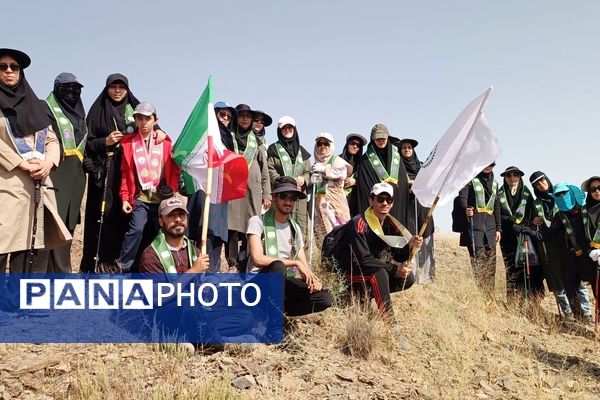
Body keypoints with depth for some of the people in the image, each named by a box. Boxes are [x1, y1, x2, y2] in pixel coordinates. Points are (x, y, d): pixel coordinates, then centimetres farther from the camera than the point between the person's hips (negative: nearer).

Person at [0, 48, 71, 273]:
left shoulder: (33, 105, 21)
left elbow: (51, 139, 14)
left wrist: (48, 162, -5)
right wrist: (22, 164, -15)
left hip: (39, 186, 5)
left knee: (36, 249, 3)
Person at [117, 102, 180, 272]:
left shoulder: (165, 142, 5)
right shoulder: (128, 142, 4)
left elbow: (174, 170, 5)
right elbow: (125, 173, 4)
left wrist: (172, 191, -6)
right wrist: (125, 198, -1)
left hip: (162, 198, 2)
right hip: (140, 198, -1)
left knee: (158, 235, 8)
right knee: (136, 229, -18)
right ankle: (122, 267, -5)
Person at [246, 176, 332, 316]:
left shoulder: (295, 227, 13)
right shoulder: (258, 221, -5)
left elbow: (304, 264, 11)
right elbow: (258, 259, -20)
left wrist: (312, 279, -12)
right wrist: (295, 262, -19)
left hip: (286, 283, 5)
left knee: (324, 298, -17)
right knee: (278, 267, -37)